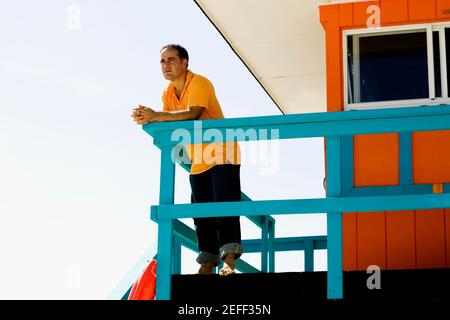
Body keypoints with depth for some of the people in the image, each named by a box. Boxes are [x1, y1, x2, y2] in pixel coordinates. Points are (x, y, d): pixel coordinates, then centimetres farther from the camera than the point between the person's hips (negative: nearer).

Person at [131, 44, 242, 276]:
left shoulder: (199, 83, -14)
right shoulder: (168, 94, 9)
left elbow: (193, 114, -32)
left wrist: (156, 116, -36)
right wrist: (147, 119, -22)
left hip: (221, 154, -8)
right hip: (198, 161, 8)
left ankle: (229, 259, -19)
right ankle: (207, 264, 11)